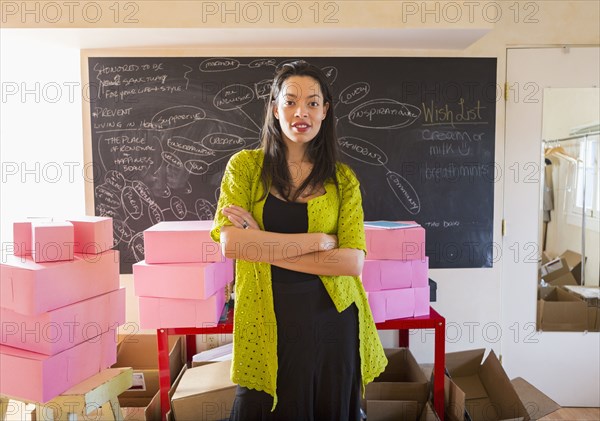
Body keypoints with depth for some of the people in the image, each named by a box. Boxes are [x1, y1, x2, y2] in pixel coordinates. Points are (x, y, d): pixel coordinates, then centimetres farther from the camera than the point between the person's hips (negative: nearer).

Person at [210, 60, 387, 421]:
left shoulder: (343, 179, 1)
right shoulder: (246, 165, -2)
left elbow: (353, 261, -11)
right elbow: (230, 242, -15)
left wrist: (264, 245, -16)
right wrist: (318, 240, -16)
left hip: (331, 320, 1)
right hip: (266, 322, -1)